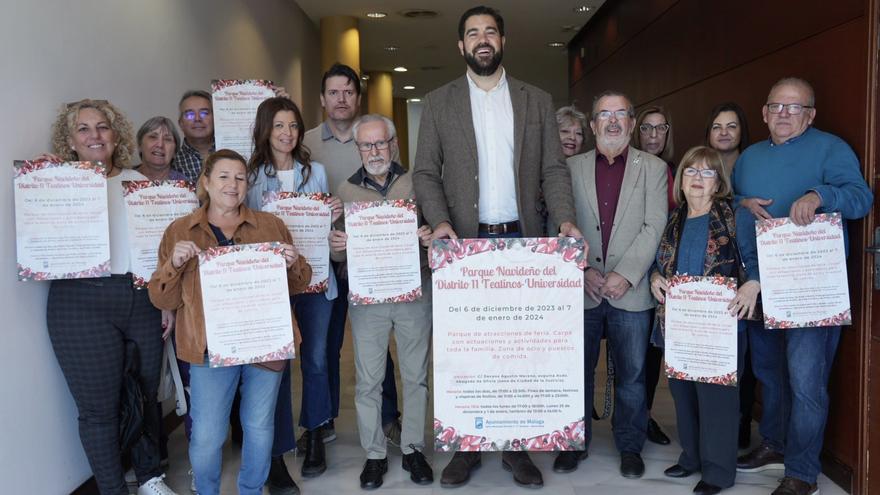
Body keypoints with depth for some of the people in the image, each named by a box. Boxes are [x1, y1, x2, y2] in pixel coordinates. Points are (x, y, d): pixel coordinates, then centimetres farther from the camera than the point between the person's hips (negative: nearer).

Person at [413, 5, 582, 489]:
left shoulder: (537, 101, 10)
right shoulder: (438, 102, 7)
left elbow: (553, 169, 6)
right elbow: (425, 172, 2)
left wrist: (565, 219, -11)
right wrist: (440, 221, -15)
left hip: (524, 239, 1)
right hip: (467, 241, -1)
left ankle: (517, 445, 19)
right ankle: (467, 445, 18)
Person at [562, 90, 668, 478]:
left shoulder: (653, 168, 5)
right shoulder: (572, 167, 7)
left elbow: (654, 228, -4)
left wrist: (625, 275, -14)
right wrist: (582, 271, -10)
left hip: (631, 291, -1)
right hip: (581, 290, 1)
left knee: (631, 374, 8)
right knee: (577, 370, 9)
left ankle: (630, 445, 24)